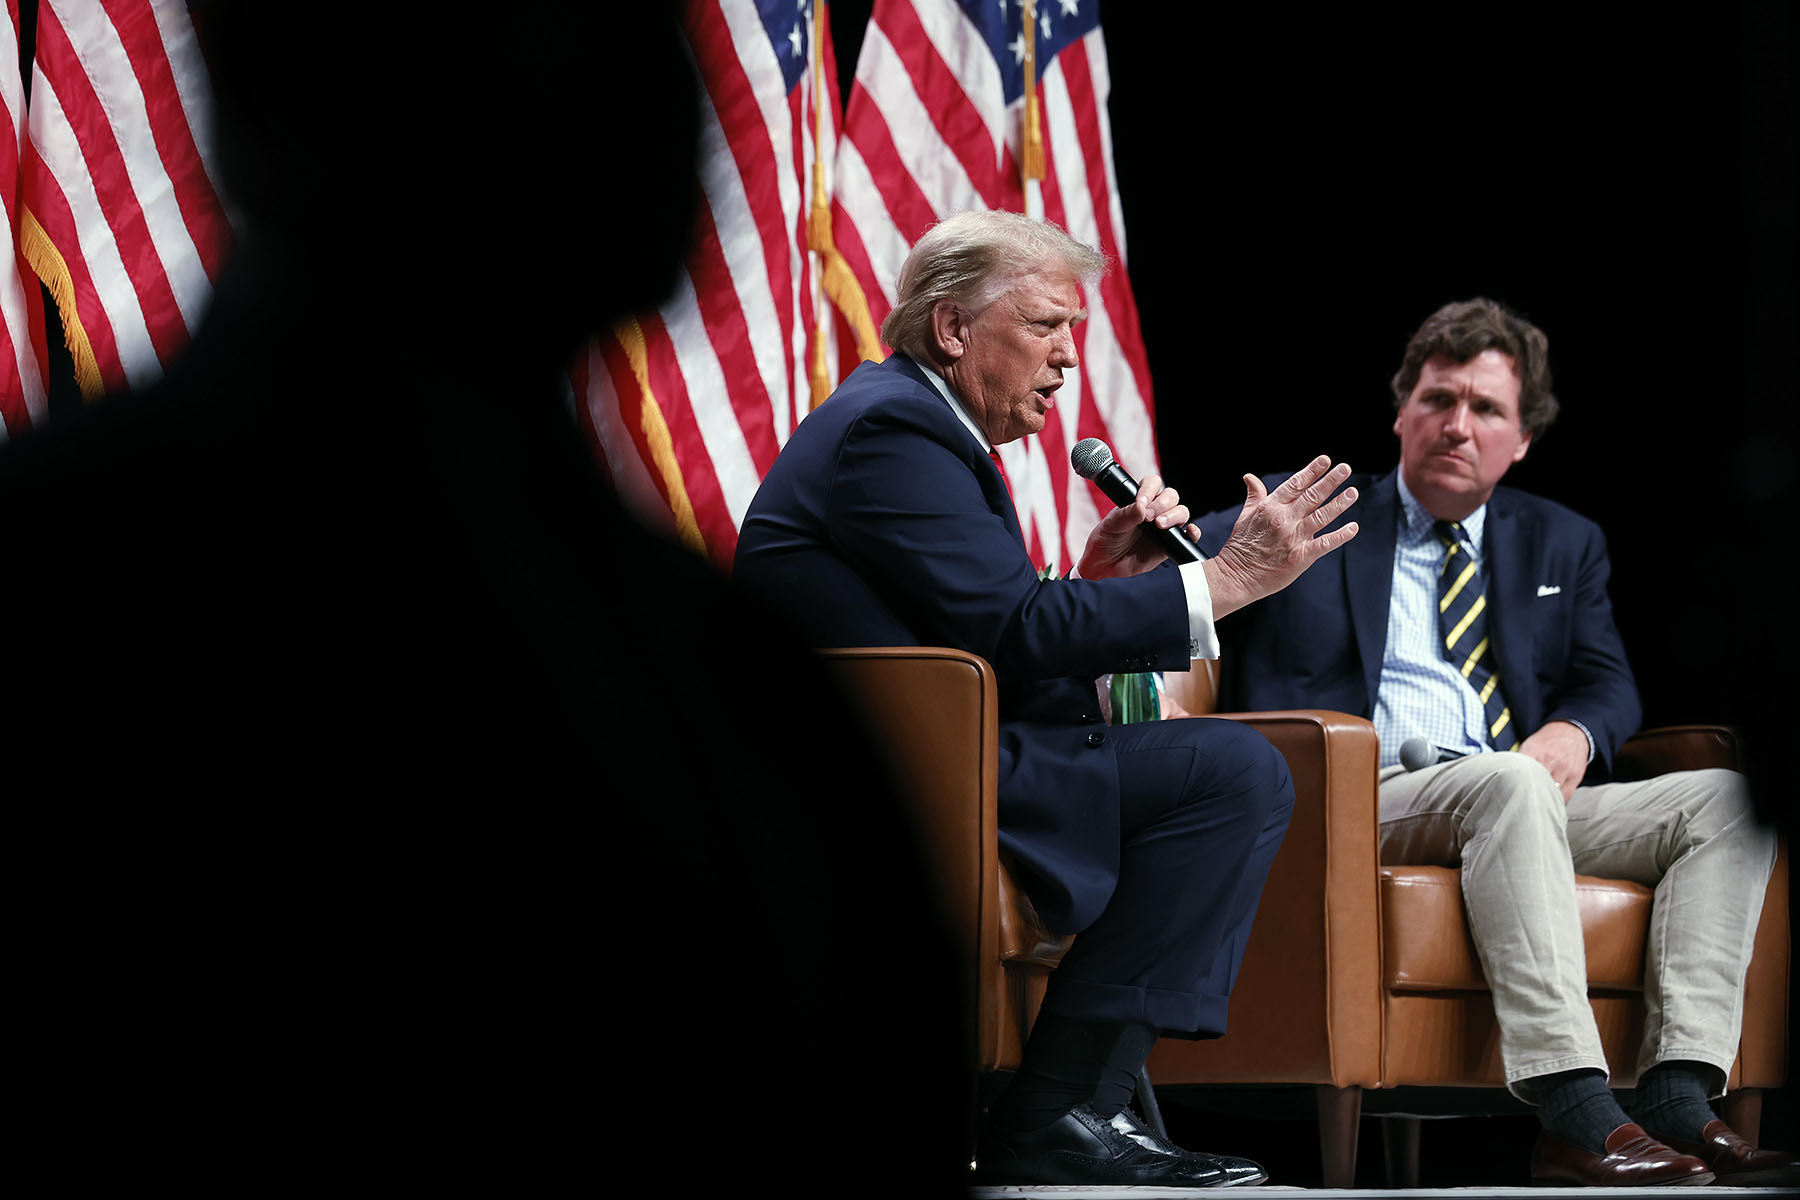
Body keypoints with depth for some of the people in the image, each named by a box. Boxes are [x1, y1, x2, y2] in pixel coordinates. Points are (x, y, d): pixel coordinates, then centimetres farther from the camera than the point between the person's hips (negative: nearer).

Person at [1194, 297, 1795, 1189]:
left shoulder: (1562, 544, 26)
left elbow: (1607, 681, 18)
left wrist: (1574, 732, -6)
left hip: (1525, 800, 5)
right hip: (1367, 803, -5)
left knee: (1726, 799, -17)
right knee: (1510, 786, -38)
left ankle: (1677, 1101, -34)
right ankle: (1574, 1121, -50)